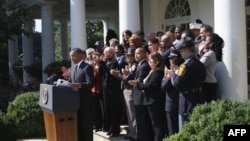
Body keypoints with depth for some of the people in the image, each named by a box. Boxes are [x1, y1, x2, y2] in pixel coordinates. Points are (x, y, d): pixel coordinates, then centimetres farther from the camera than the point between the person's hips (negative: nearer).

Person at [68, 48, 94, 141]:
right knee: (78, 124, 14)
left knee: (86, 123, 0)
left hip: (85, 100, -8)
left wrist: (78, 85, -34)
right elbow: (71, 81, 19)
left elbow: (90, 83, -21)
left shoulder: (87, 67, -11)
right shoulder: (73, 68, 15)